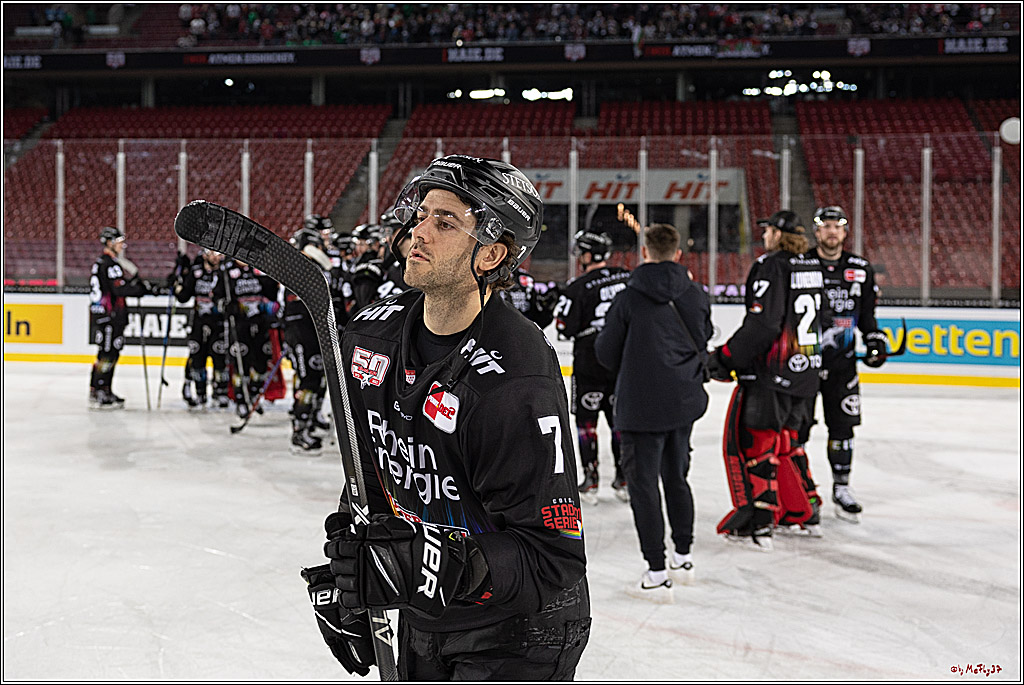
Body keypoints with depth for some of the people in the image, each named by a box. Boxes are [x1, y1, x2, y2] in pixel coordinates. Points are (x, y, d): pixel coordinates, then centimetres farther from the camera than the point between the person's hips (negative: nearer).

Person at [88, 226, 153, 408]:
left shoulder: (101, 263, 20)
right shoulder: (110, 264, -14)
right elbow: (119, 289, -23)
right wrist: (143, 289, -15)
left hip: (101, 315, 11)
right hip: (109, 316, -11)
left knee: (111, 353, 14)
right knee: (108, 353, -11)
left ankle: (104, 391, 19)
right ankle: (97, 395, -12)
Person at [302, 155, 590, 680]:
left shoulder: (516, 383, -28)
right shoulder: (371, 335, -5)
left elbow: (553, 560, -28)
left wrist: (435, 564, -39)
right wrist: (344, 578, 7)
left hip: (517, 638, -7)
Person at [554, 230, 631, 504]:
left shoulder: (579, 288, -15)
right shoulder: (630, 279, 2)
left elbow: (566, 327, -13)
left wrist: (561, 304, 4)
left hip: (590, 363, -5)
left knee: (586, 419, 6)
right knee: (619, 418, 14)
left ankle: (590, 481, 5)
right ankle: (624, 480, 17)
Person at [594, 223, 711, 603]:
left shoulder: (629, 297, -13)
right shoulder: (696, 295, 1)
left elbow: (606, 352, -5)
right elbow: (703, 341, 13)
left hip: (642, 407, -5)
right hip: (685, 402, 5)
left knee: (644, 485, 1)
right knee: (676, 478, 21)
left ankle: (657, 575, 0)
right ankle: (683, 558, 32)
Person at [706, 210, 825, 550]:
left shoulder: (771, 266, -14)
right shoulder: (814, 267, 11)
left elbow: (761, 324, -22)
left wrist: (726, 358, -16)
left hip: (772, 373, -9)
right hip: (805, 370, 9)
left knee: (751, 439, -4)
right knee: (785, 439, 20)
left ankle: (758, 523, -8)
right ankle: (806, 513, 26)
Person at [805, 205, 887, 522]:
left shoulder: (861, 269, 7)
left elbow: (866, 313, 17)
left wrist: (875, 341, 4)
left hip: (842, 360, 3)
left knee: (843, 423, 5)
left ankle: (841, 488, 17)